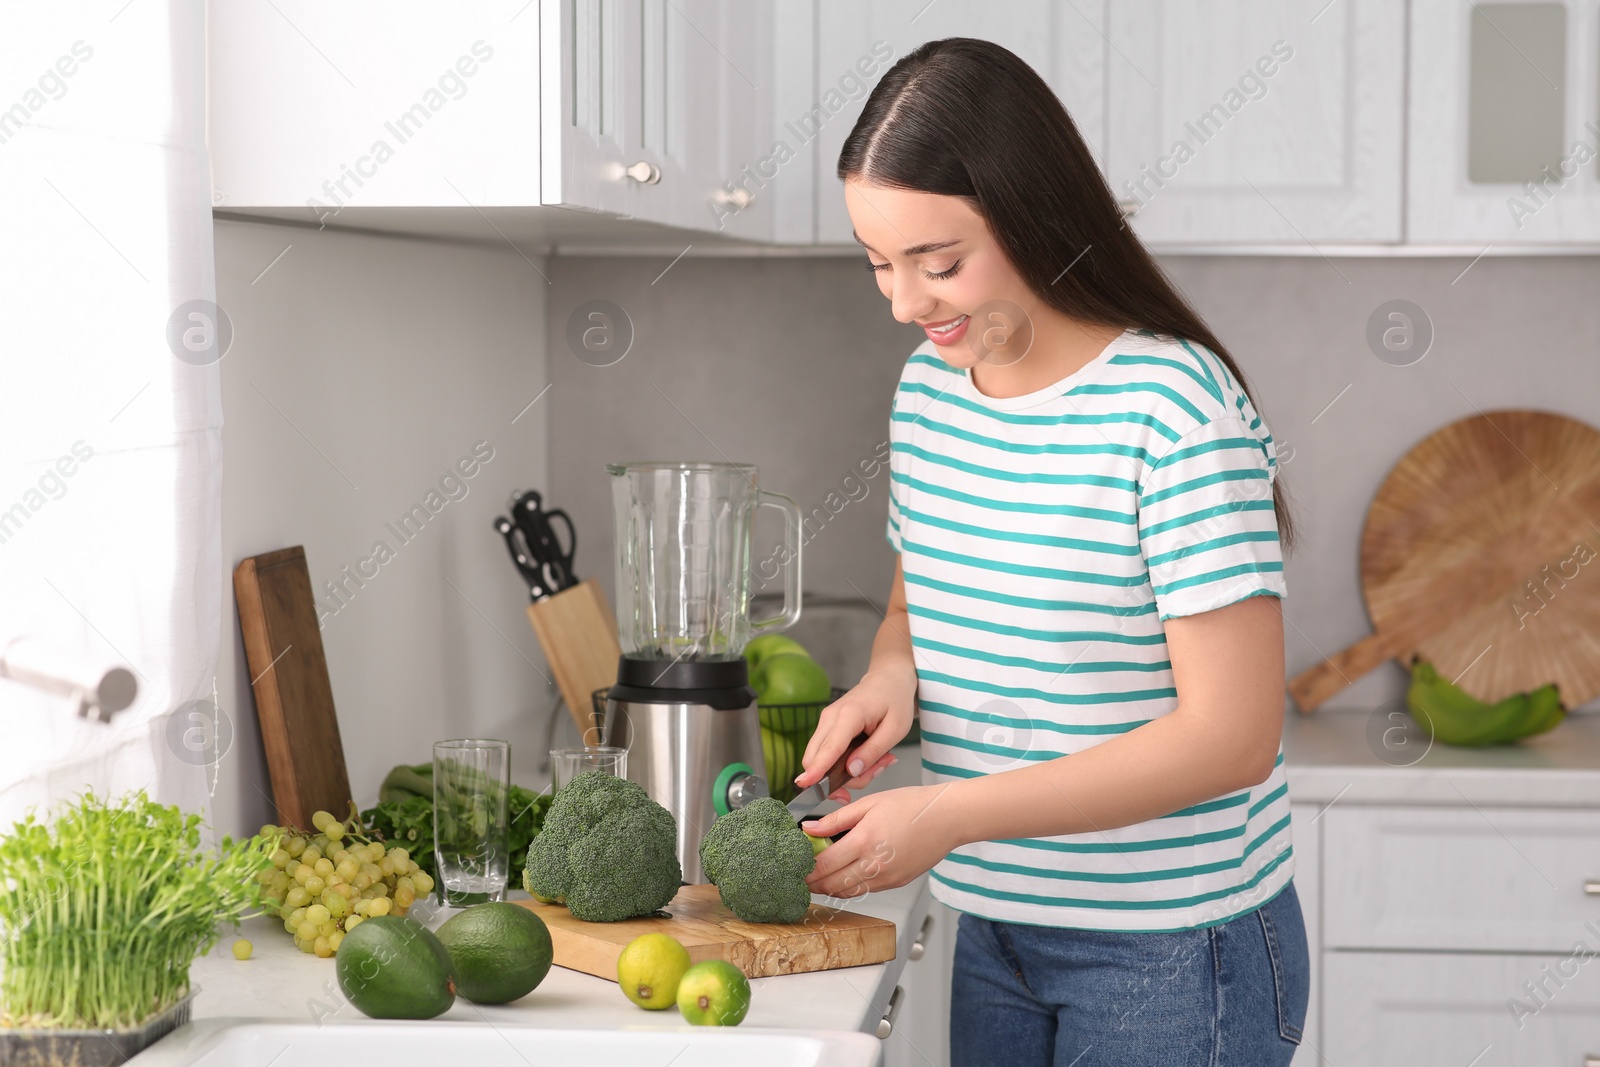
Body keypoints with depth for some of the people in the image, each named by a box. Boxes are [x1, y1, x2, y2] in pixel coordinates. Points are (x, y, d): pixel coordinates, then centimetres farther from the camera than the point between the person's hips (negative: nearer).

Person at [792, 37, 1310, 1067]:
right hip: (996, 932, 6)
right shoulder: (928, 386, 3)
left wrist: (951, 812, -25)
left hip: (1173, 953, -6)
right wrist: (891, 678, -5)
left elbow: (1232, 735, -22)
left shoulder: (1174, 409, -20)